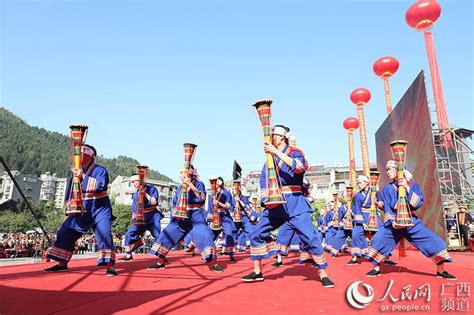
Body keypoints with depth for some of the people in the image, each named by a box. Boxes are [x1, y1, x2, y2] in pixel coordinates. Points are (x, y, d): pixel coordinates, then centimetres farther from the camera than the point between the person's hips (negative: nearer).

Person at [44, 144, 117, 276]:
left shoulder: (100, 170, -10)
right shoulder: (77, 172, 9)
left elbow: (101, 186, -29)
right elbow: (70, 191, 18)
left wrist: (84, 176, -31)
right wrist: (69, 203, 1)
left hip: (100, 209, -6)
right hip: (82, 210, 7)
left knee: (104, 234, -22)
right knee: (65, 233, 6)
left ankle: (110, 266, -16)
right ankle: (62, 264, 21)